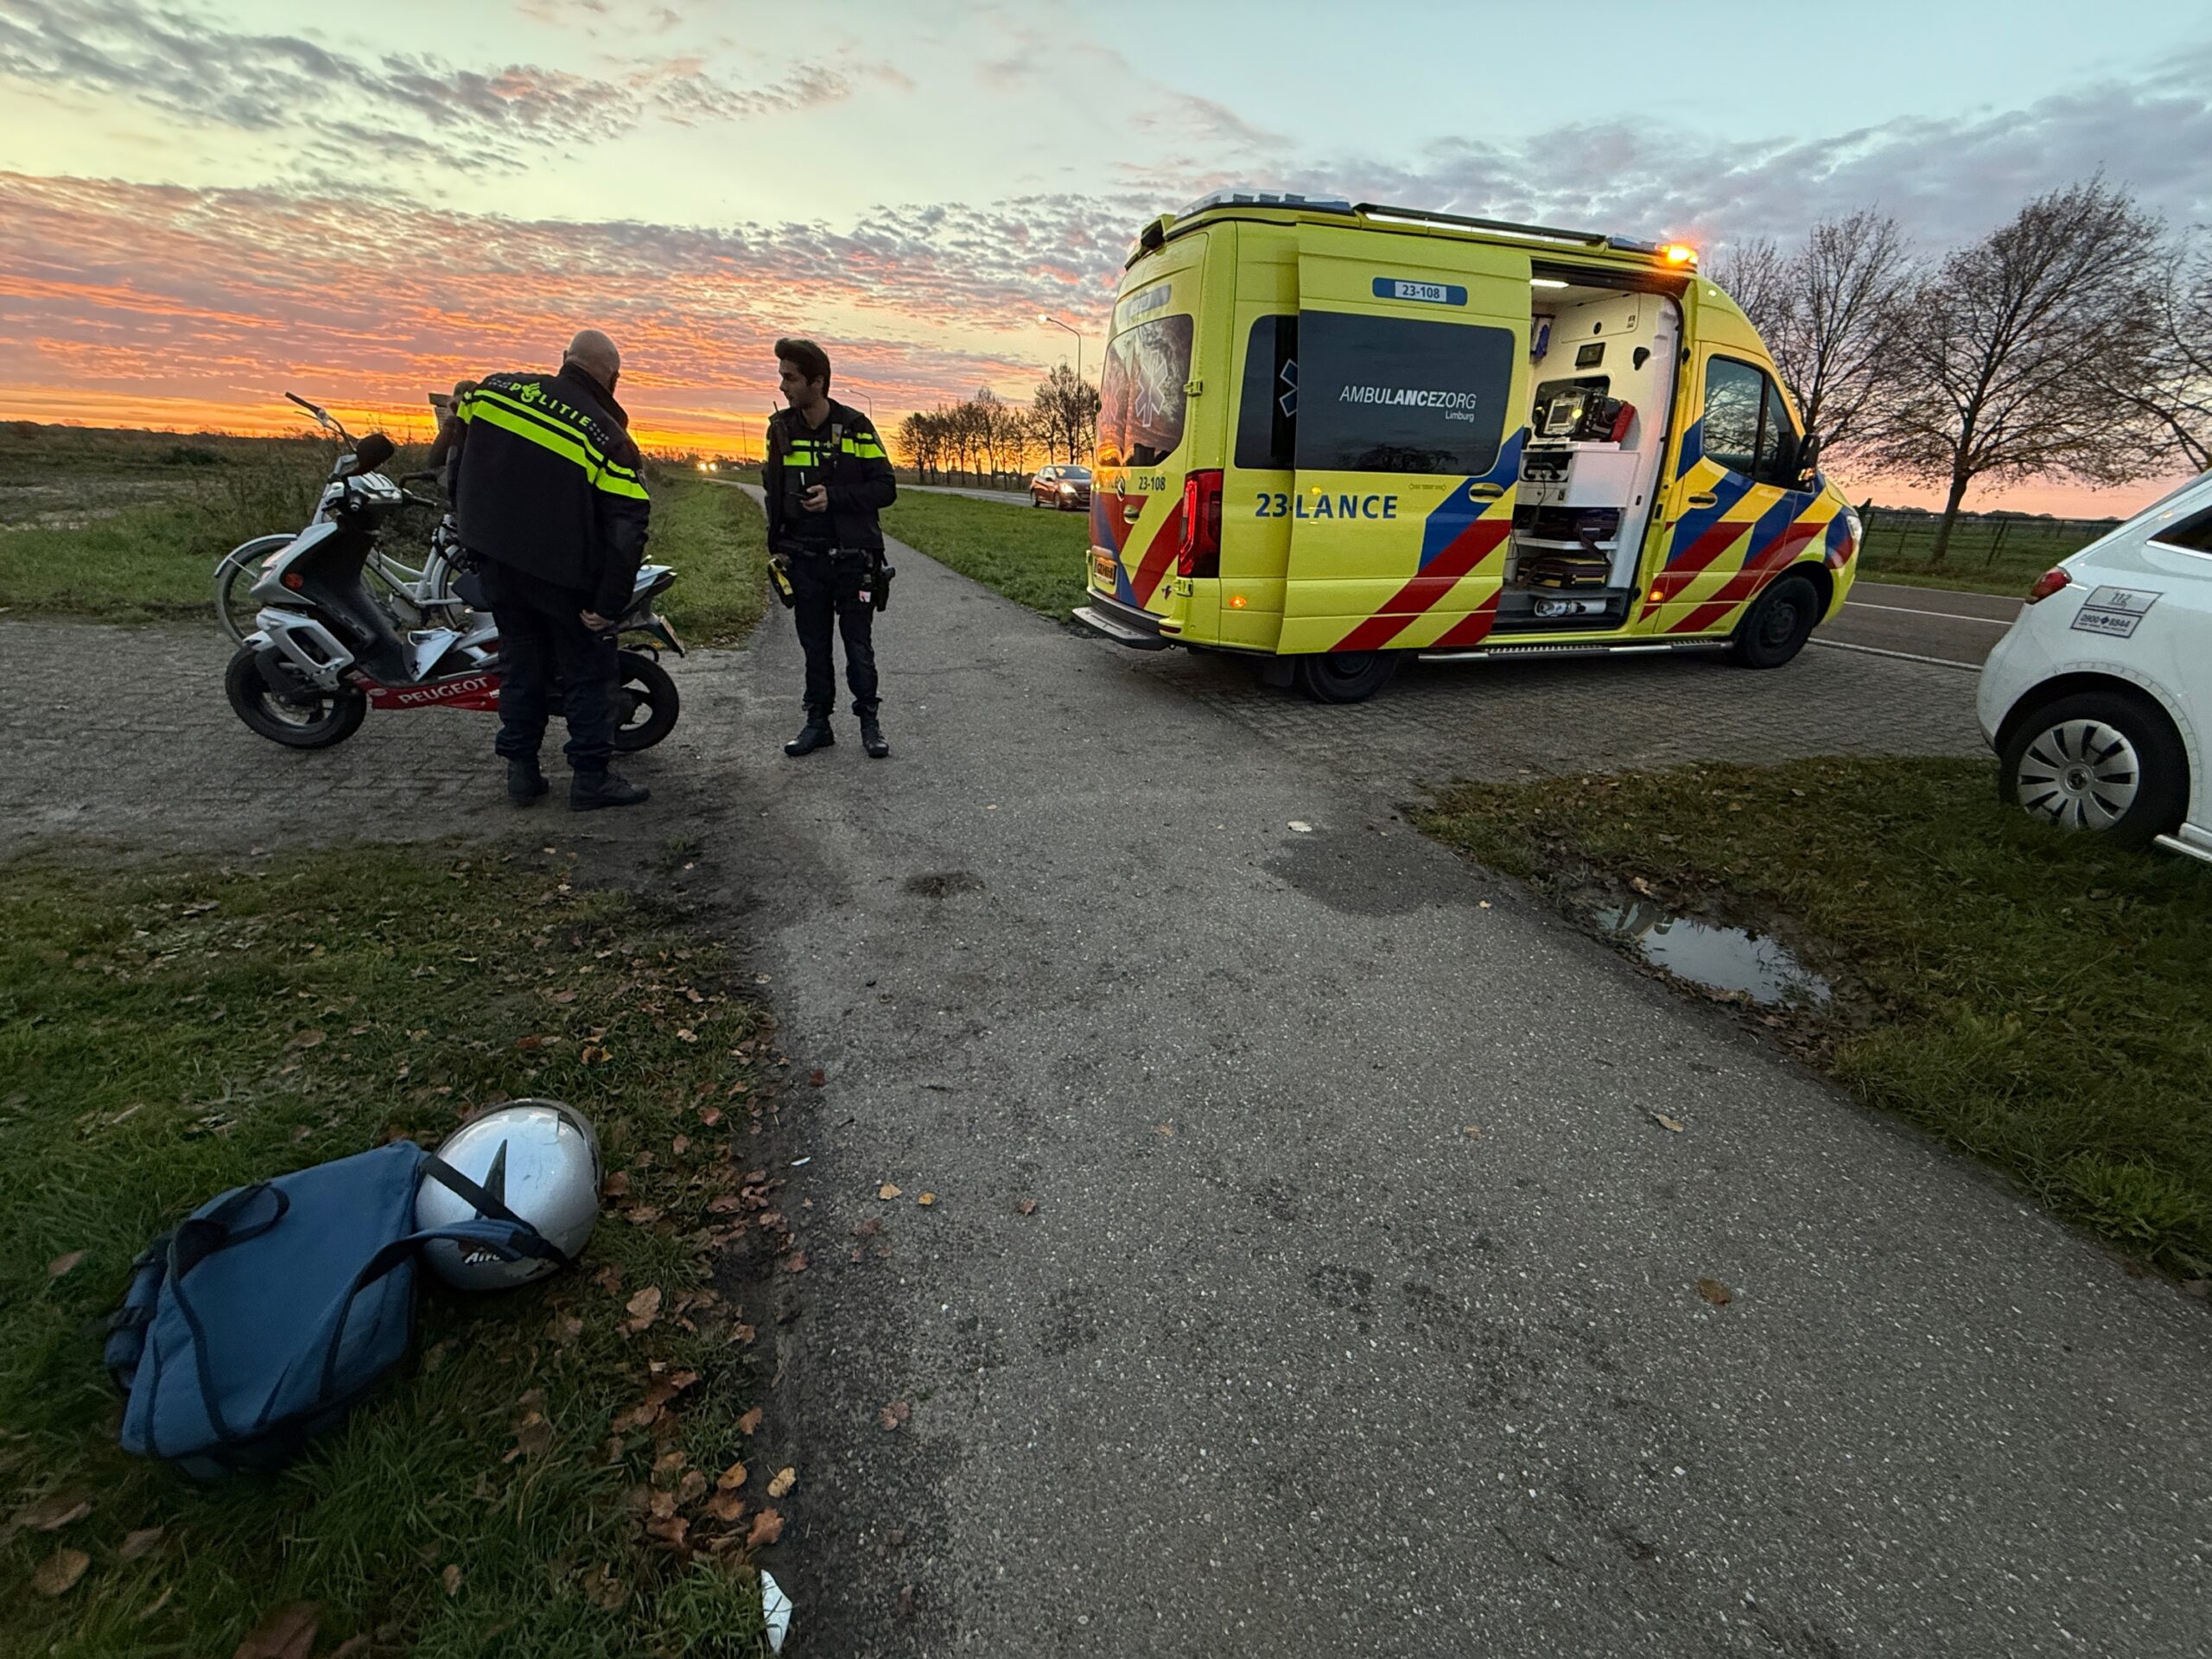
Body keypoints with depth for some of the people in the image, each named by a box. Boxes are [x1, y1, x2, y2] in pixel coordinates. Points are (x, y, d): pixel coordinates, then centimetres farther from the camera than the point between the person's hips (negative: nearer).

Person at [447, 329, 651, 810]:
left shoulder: (492, 389, 2)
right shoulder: (608, 438, -15)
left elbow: (457, 459, 14)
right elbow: (627, 529, -21)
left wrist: (471, 526, 25)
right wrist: (610, 605, -17)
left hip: (494, 559, 6)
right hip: (563, 575, -5)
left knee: (520, 661, 17)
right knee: (588, 670, 6)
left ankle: (521, 771, 21)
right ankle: (591, 778, 8)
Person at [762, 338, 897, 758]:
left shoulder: (855, 427, -6)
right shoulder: (781, 428, 6)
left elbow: (886, 488, -8)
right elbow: (773, 490, 14)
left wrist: (834, 497, -19)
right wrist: (776, 546, 8)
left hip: (852, 557, -3)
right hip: (803, 559, 4)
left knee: (859, 645, 2)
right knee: (814, 645, 9)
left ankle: (869, 720, 15)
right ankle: (818, 722, 18)